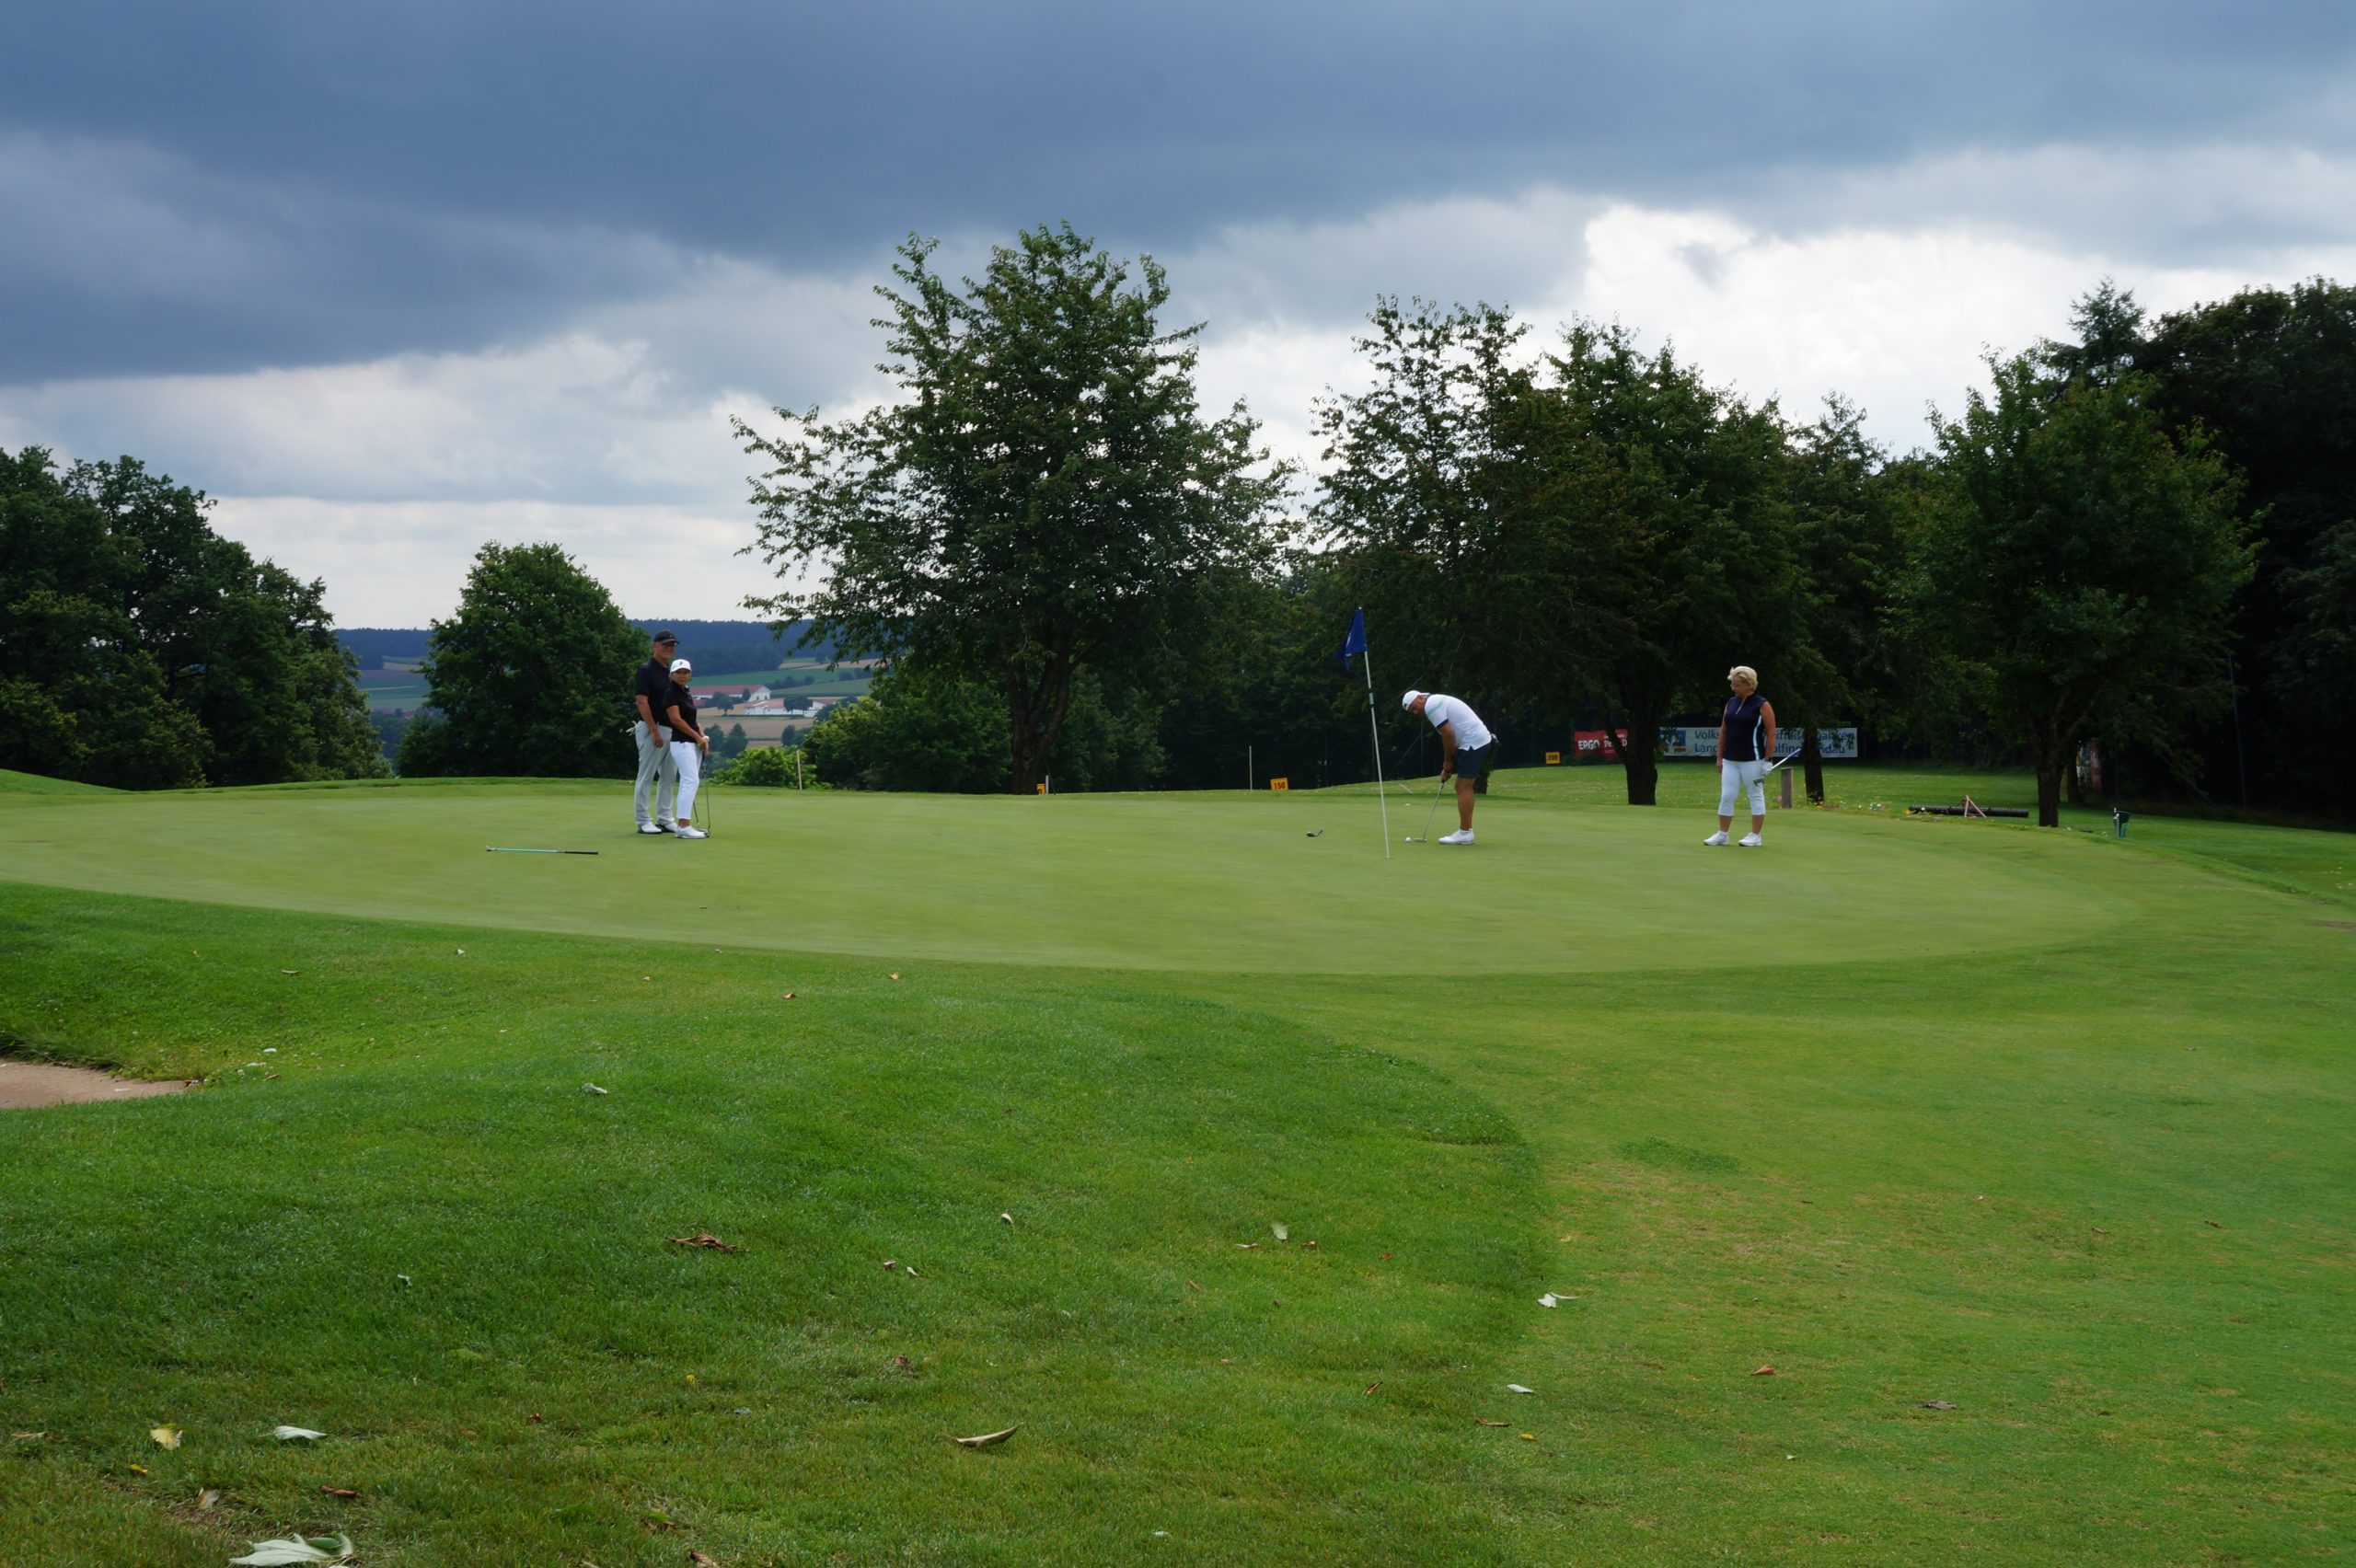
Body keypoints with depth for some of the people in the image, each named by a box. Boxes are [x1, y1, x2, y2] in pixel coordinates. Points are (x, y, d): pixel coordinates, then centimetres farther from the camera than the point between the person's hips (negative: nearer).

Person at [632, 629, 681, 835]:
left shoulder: (671, 671, 14)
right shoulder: (646, 670, -10)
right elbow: (642, 702, -16)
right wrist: (655, 731, -19)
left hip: (670, 730, 8)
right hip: (651, 729, -8)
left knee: (669, 777, 9)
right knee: (646, 776, -3)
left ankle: (664, 820, 14)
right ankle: (644, 821, 0)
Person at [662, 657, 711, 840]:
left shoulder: (687, 694, 16)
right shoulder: (671, 694, -8)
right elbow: (676, 720, -15)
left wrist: (702, 735, 1)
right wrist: (698, 737, -12)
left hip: (694, 743, 9)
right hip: (682, 743, -9)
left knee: (688, 783, 7)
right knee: (691, 781, -17)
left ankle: (683, 825, 9)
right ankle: (684, 826, -21)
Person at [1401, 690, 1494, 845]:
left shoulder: (1431, 706, -10)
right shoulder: (1439, 702, 21)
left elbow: (1448, 734, -16)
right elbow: (1451, 735, 21)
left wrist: (1448, 761, -2)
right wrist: (1448, 767, 16)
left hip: (1473, 743, -10)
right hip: (1481, 740, 10)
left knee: (1464, 787, -7)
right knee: (1463, 787, 13)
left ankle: (1464, 833, -6)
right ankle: (1465, 831, 14)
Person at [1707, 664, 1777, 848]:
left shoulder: (1762, 705, -7)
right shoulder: (1731, 702, 11)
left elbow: (1771, 734, -8)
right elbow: (1723, 731, 15)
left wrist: (1767, 760, -12)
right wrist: (1720, 757, 12)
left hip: (1752, 760, -6)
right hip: (1730, 760, 6)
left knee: (1756, 796, 3)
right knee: (1726, 796, 4)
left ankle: (1755, 836, 8)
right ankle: (1722, 834, 11)